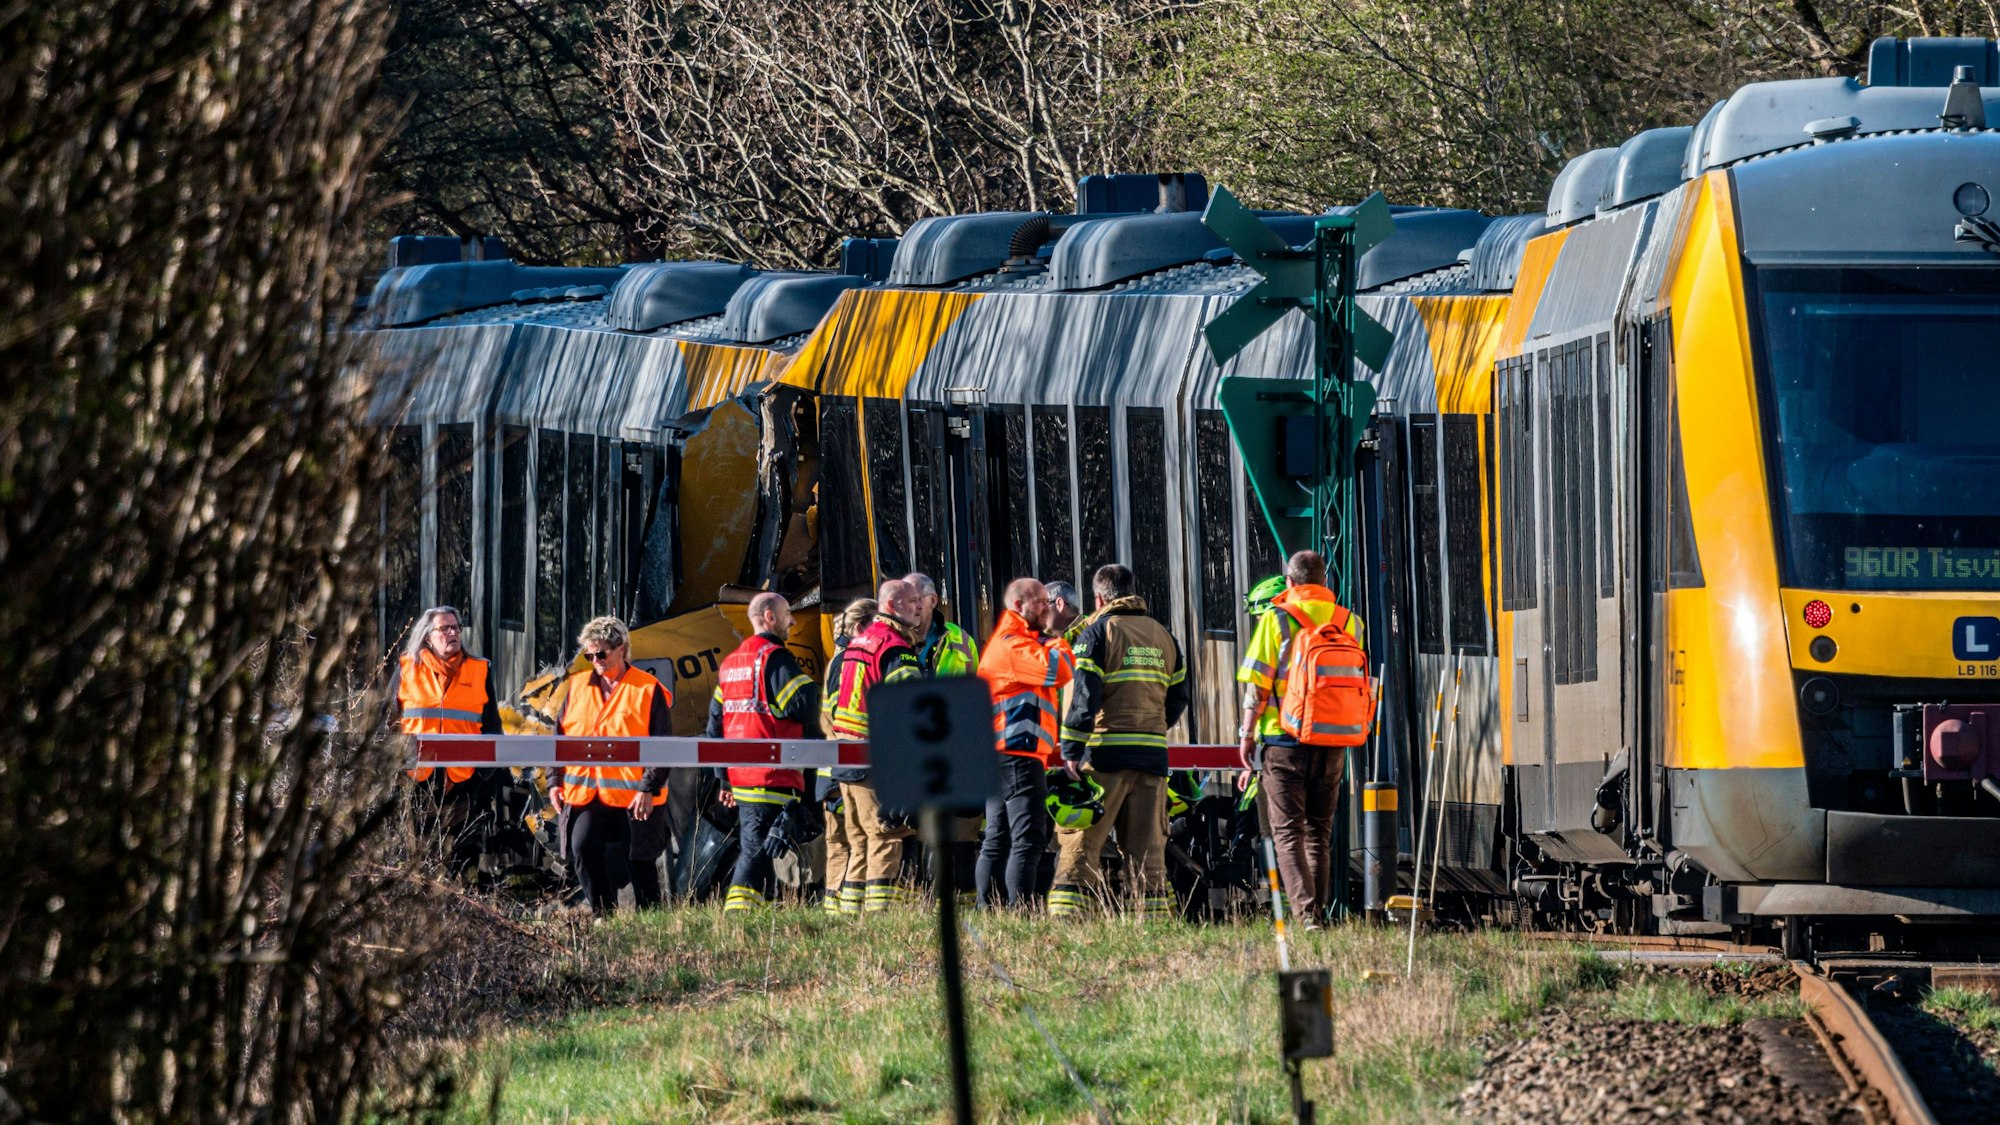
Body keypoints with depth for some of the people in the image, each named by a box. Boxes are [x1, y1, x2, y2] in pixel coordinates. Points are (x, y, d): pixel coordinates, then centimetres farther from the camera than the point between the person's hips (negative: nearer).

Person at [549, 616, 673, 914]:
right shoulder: (578, 686, 11)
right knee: (582, 851, -9)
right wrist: (555, 781, 7)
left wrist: (650, 788, -12)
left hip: (634, 796, -4)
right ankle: (603, 914, 1)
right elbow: (560, 736, 15)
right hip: (583, 794, 4)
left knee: (641, 861, 4)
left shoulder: (649, 691, -2)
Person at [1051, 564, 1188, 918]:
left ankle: (1065, 918, -13)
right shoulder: (1162, 636, 16)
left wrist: (1071, 752, -10)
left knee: (1080, 845, -5)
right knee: (1148, 849, 8)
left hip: (1106, 755, -5)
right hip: (1153, 756, 5)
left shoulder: (1098, 632, -2)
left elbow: (1084, 696, -10)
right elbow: (1178, 699, 17)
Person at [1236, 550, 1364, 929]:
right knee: (1319, 834, 15)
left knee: (1287, 833, -3)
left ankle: (1305, 913, -18)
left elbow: (1257, 686, -6)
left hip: (1285, 741, -4)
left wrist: (1247, 736, 2)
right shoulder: (1348, 622, 6)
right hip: (1332, 744, 4)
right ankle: (1317, 910, 15)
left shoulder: (1276, 620, -5)